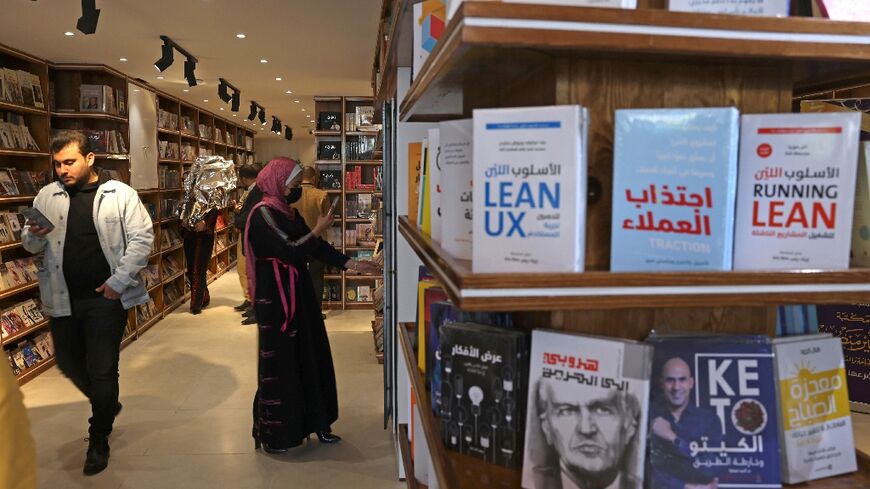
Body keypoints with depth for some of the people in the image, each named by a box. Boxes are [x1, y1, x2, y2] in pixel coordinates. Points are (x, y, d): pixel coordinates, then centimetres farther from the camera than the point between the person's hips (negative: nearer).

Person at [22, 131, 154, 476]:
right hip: (62, 299, 5)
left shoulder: (120, 194, -5)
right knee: (70, 365, 17)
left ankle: (99, 439, 22)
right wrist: (33, 234, -12)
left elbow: (142, 237, -8)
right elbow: (31, 246, 12)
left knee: (102, 371, 2)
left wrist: (118, 281, -13)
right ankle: (106, 405, 45)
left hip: (107, 298, -4)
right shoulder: (47, 197, 6)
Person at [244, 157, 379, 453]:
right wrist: (317, 230, -9)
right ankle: (272, 435, 15)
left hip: (298, 294, 9)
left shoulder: (288, 212, 12)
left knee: (309, 356, 12)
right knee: (279, 362, 0)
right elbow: (289, 250, -23)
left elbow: (314, 247, 12)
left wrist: (350, 264, 5)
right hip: (275, 298, -9)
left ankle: (314, 423, 24)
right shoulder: (263, 214, -15)